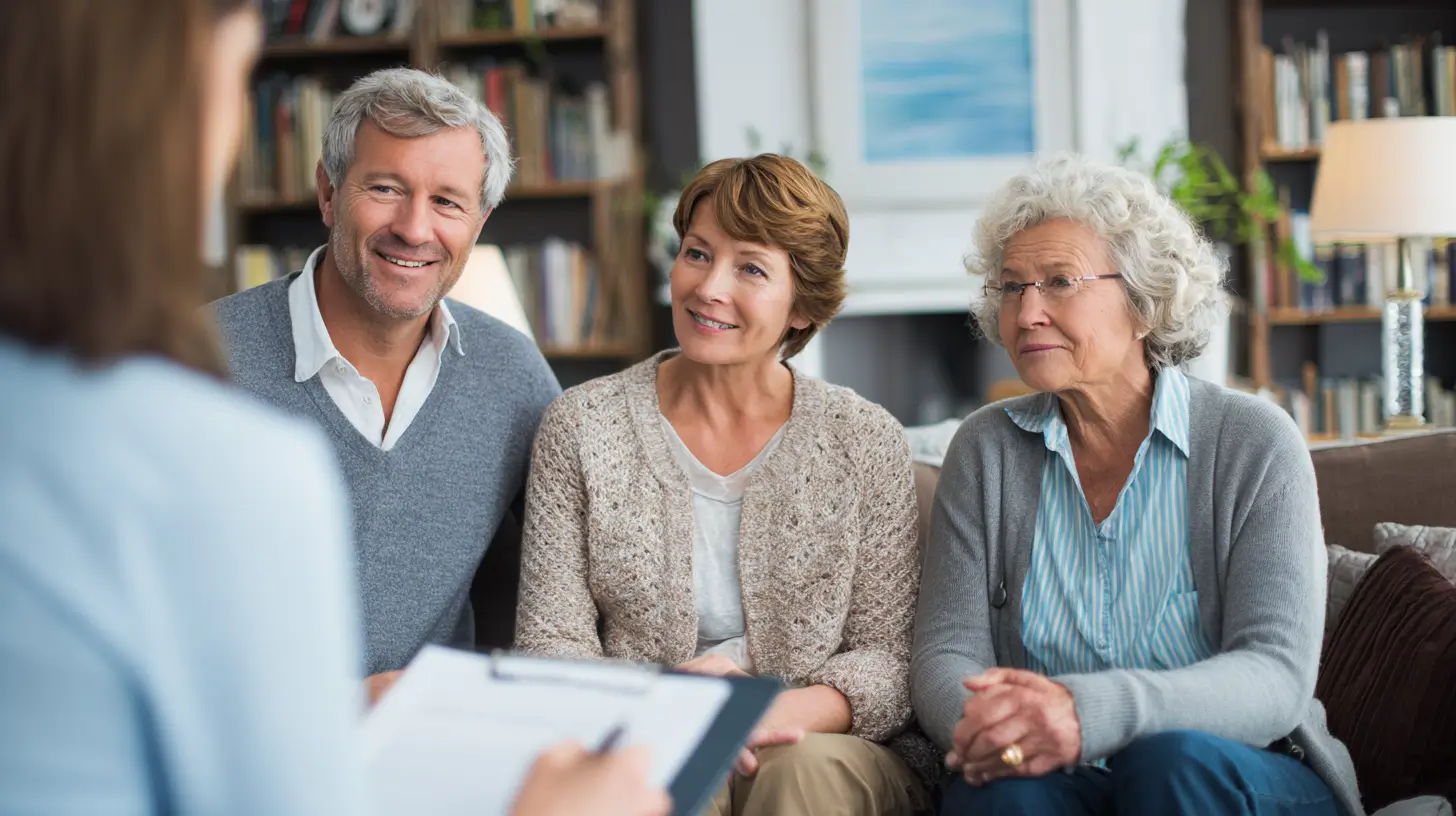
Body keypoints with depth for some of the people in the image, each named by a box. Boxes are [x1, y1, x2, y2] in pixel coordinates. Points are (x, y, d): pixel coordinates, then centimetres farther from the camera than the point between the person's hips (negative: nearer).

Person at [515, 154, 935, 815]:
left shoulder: (865, 442, 3)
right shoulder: (581, 428, 3)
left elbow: (891, 658, 2)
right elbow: (550, 644, 1)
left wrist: (784, 714, -19)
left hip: (823, 750, 1)